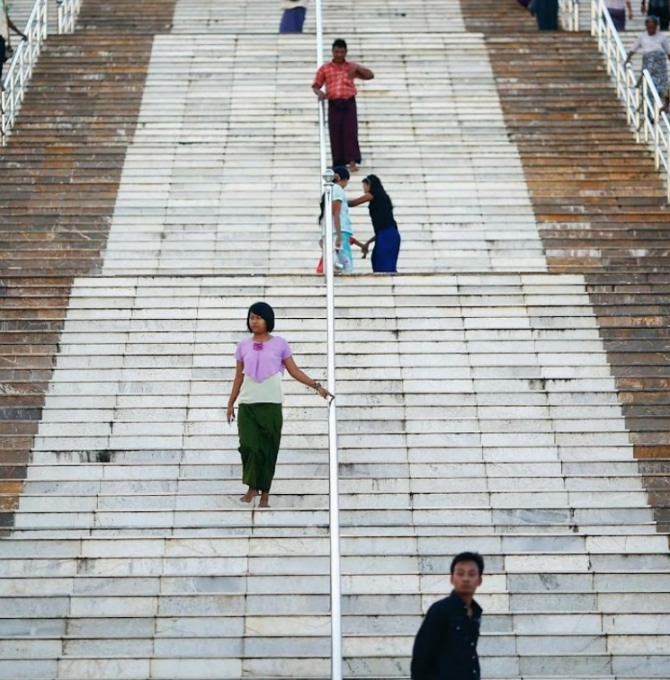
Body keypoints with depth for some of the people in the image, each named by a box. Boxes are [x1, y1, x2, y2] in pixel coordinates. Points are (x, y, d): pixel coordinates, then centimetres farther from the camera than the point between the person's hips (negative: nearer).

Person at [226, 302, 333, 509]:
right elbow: (239, 377, 12)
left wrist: (317, 386, -5)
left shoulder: (280, 344, 2)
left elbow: (294, 371, 3)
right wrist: (230, 404, 11)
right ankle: (252, 488, 6)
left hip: (271, 405, -1)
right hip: (247, 405, 1)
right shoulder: (243, 346, 7)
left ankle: (264, 494, 4)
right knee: (249, 446, -9)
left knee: (268, 449, -1)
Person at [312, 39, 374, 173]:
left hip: (349, 103, 0)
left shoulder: (351, 67, 12)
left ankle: (352, 162, -9)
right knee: (335, 133, -2)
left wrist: (358, 68, -7)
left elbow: (370, 76, 9)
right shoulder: (325, 68, 11)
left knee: (350, 131, -8)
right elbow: (315, 85, 12)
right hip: (334, 104, 0)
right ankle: (338, 163, 2)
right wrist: (319, 93, -11)